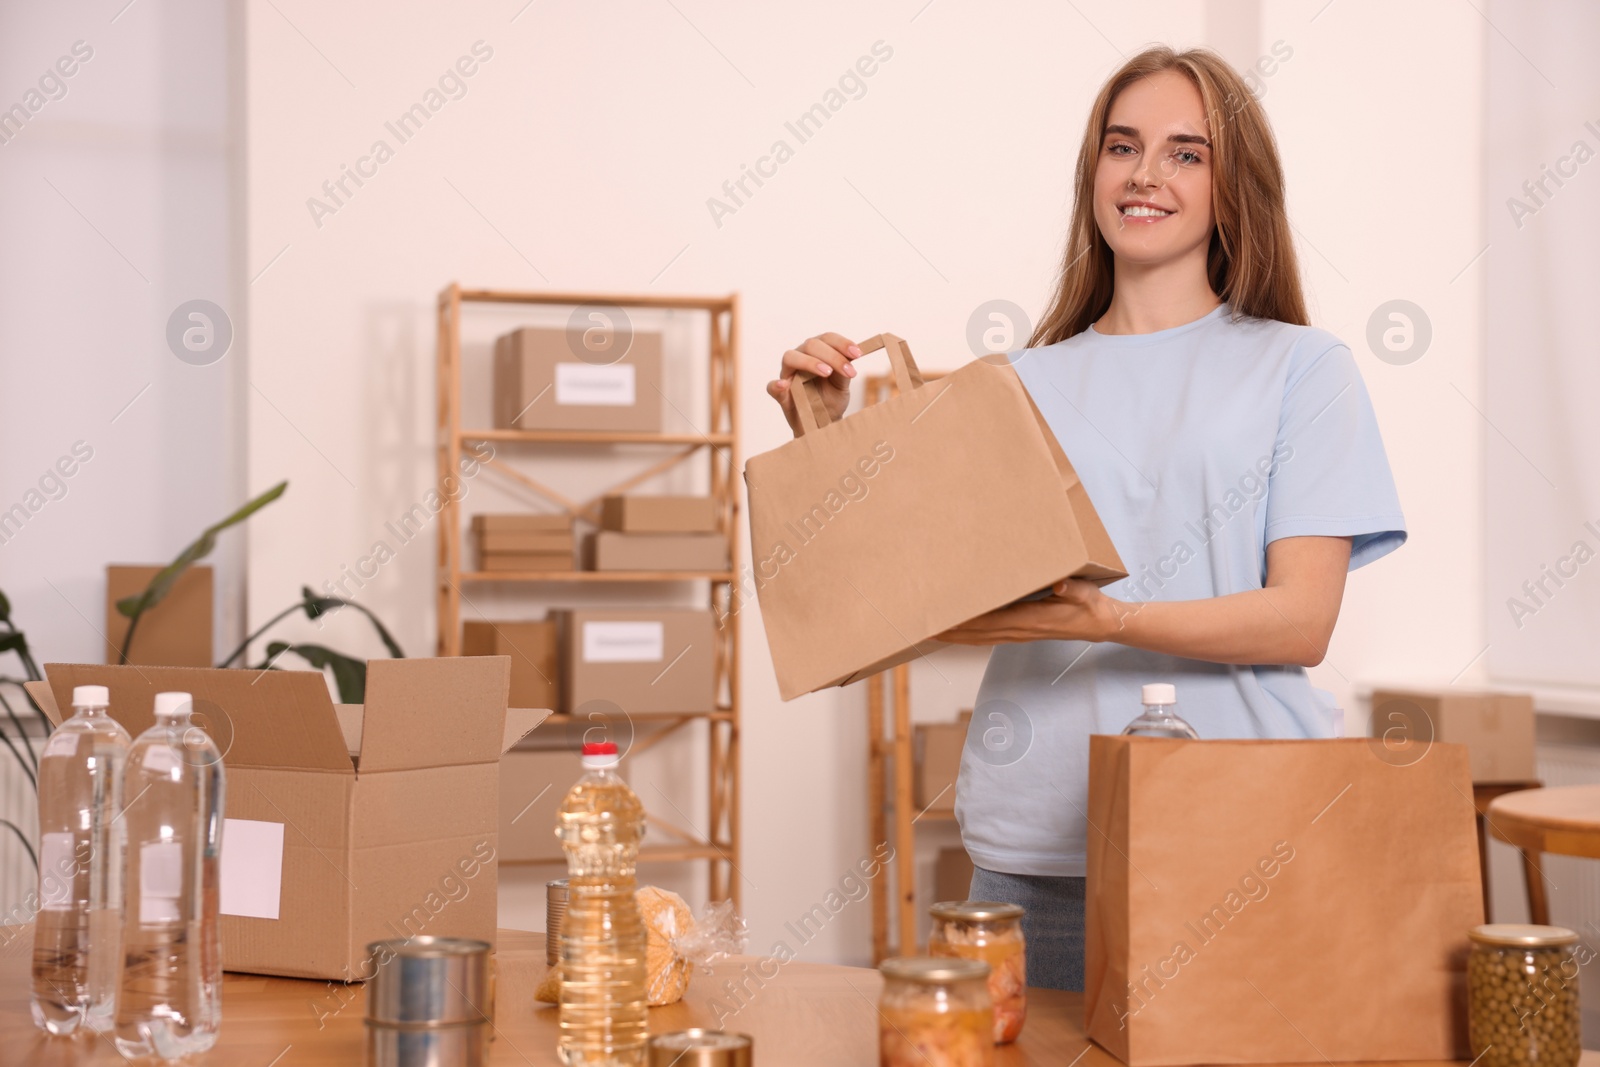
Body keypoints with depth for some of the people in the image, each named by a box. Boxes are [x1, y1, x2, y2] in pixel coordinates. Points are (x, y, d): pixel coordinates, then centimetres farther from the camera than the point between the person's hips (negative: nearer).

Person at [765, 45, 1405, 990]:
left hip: (1244, 832, -2)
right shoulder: (1027, 382, 13)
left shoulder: (1301, 366, 5)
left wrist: (1109, 620, -20)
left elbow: (1304, 620, -5)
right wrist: (831, 442, -7)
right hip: (1041, 842, 2)